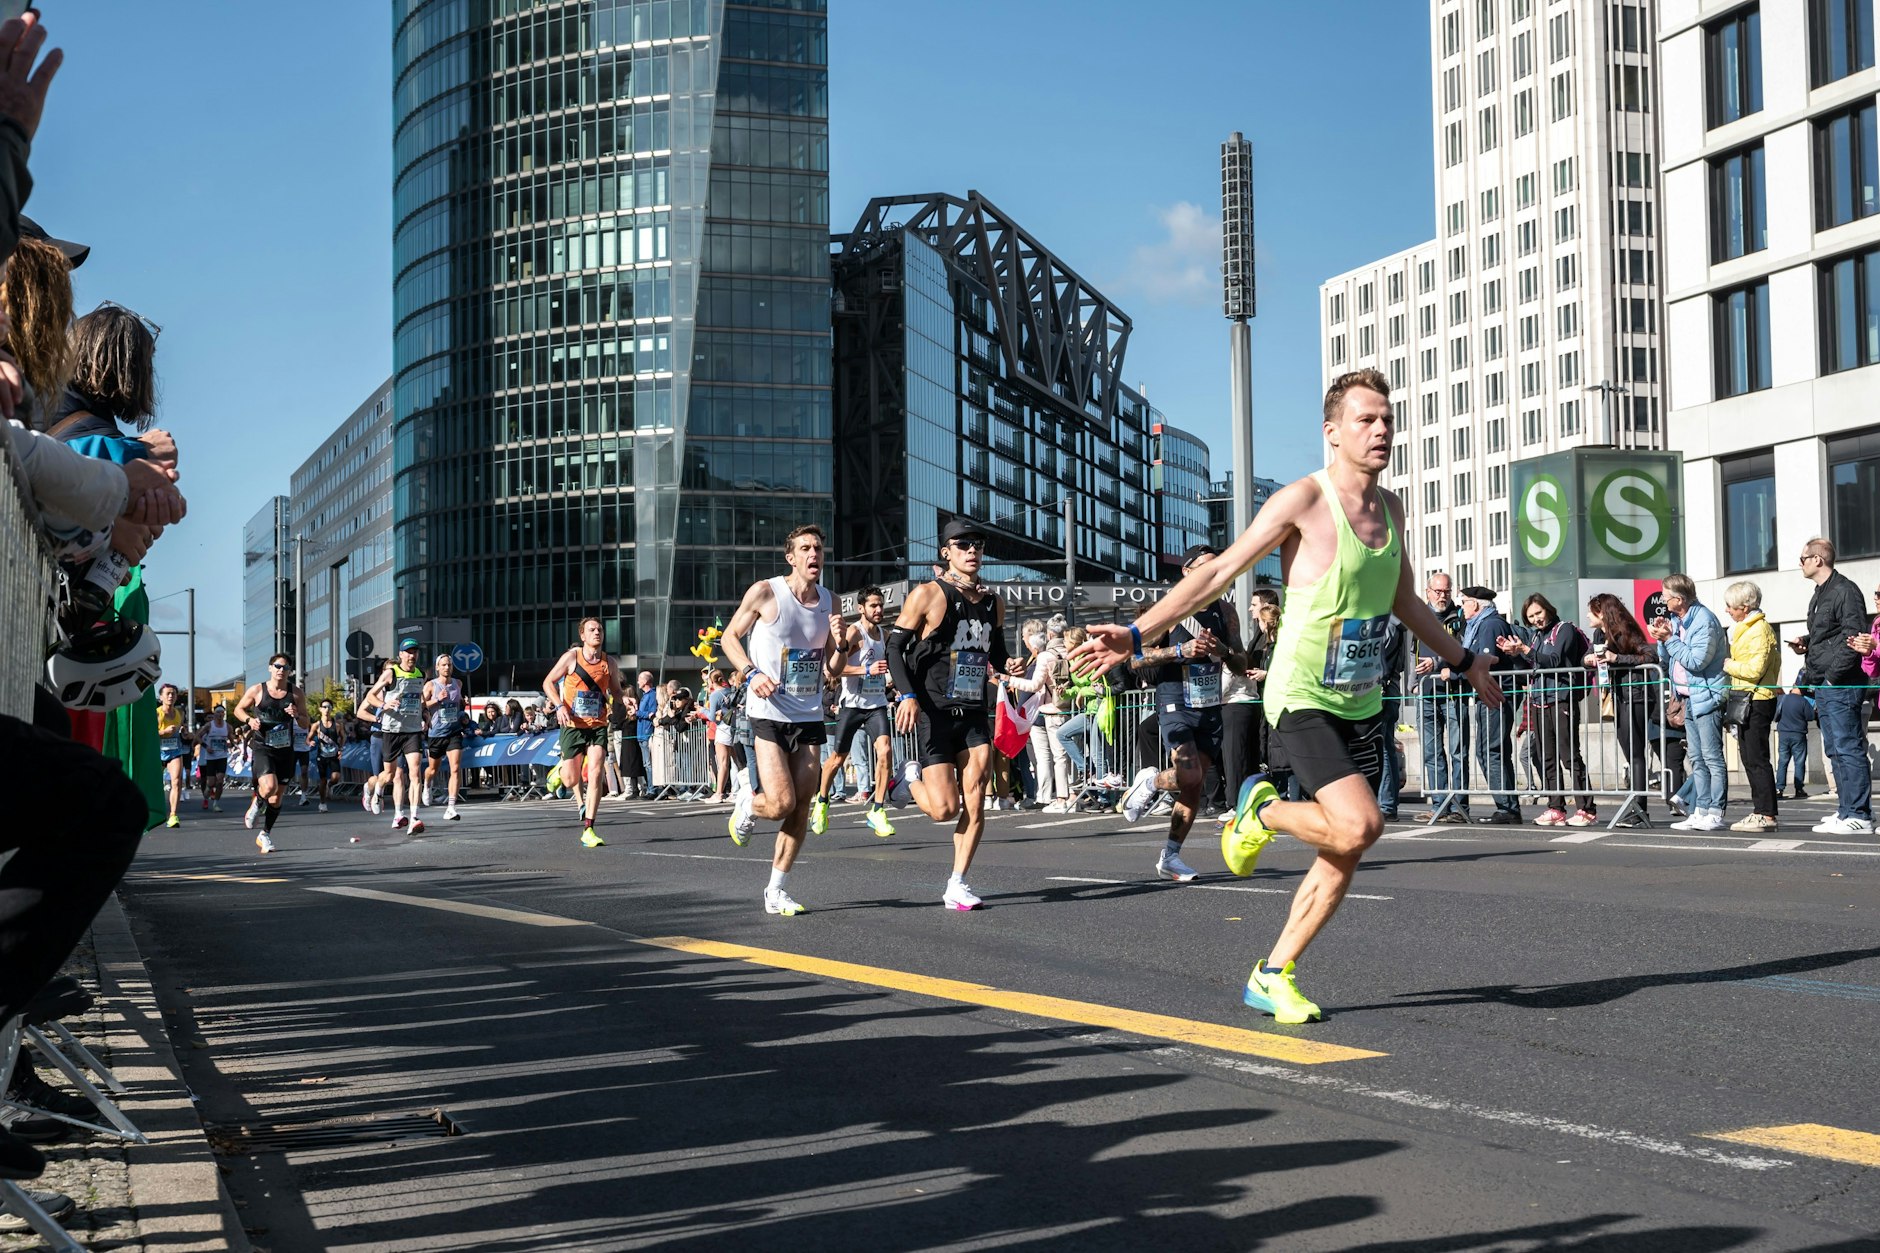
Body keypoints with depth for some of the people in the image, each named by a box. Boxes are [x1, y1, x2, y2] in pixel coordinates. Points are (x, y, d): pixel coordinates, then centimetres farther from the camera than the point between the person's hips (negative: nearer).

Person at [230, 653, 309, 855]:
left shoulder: (295, 693, 2)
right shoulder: (257, 690, -2)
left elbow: (305, 723, 7)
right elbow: (238, 709, 12)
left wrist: (297, 715, -15)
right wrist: (249, 720, -9)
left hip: (285, 750, 3)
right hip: (262, 749, -3)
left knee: (276, 798, 9)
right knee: (269, 787, -25)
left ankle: (265, 835, 28)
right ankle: (257, 803, 11)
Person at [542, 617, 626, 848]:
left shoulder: (609, 663, 3)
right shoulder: (571, 657, -5)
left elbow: (616, 691, 18)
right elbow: (548, 683, 2)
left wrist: (624, 699, -6)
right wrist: (560, 706, -14)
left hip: (598, 726, 1)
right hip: (572, 725, -1)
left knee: (595, 773, -16)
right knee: (570, 780, 0)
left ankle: (588, 831, -12)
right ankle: (582, 797, 40)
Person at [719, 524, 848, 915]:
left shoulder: (829, 602, 8)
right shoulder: (764, 592, -7)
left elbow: (833, 673, 12)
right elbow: (729, 637, 3)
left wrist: (840, 645, -10)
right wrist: (751, 672, -14)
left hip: (809, 715, 5)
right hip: (768, 712, -5)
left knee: (801, 806, 2)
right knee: (781, 804, -14)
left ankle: (777, 889, 14)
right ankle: (746, 805, 22)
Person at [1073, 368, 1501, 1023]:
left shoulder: (1390, 508, 9)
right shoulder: (1302, 500, -12)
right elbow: (1220, 572, -13)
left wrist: (1463, 660, 33)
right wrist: (1137, 634, -20)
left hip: (1363, 705, 7)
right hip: (1302, 699, -7)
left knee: (1342, 858, 6)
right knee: (1359, 826, -24)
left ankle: (1272, 976, 19)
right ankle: (1263, 809, 6)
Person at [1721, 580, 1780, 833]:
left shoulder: (1760, 630, -14)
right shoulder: (1745, 629, 18)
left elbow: (1755, 669, -21)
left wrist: (1729, 665, -11)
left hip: (1757, 701, -10)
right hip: (1746, 701, 10)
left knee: (1757, 759, -8)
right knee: (1749, 758, 13)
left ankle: (1766, 814, -7)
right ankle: (1759, 810, 18)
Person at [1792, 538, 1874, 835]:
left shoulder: (1844, 590, -11)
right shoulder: (1820, 595, 20)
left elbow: (1855, 637, -17)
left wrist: (1833, 675, -18)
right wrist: (1806, 642, 9)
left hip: (1841, 685, -10)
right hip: (1824, 686, 10)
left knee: (1848, 749, -10)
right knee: (1835, 751, 12)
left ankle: (1858, 816, -10)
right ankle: (1846, 810, 17)